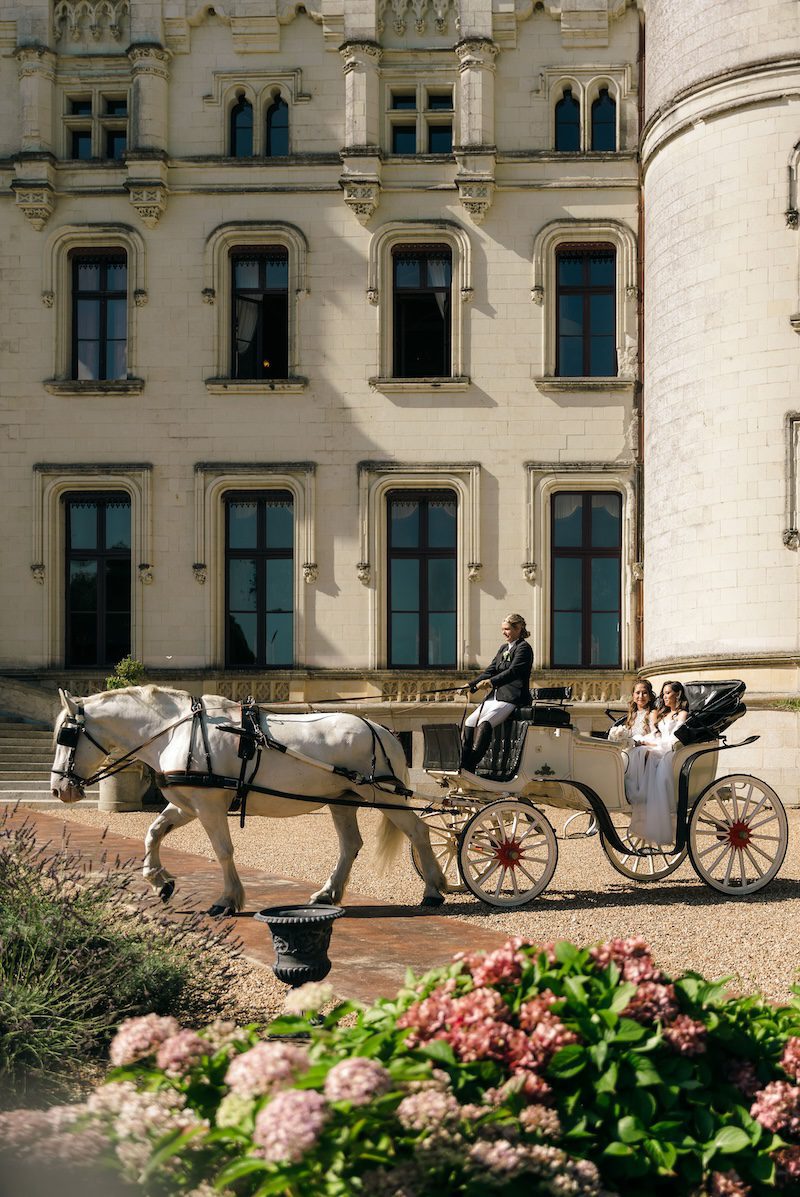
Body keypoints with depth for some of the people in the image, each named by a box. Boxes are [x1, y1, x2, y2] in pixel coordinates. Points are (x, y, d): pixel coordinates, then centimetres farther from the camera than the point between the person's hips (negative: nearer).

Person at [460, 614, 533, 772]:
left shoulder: (524, 648, -6)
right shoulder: (503, 649, 22)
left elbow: (513, 671, -20)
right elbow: (490, 671, 19)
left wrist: (492, 682, -34)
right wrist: (471, 686, 6)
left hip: (512, 698, -9)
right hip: (495, 696, 9)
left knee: (484, 723, -27)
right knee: (470, 722, -6)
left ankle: (470, 765, -33)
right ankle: (463, 761, -9)